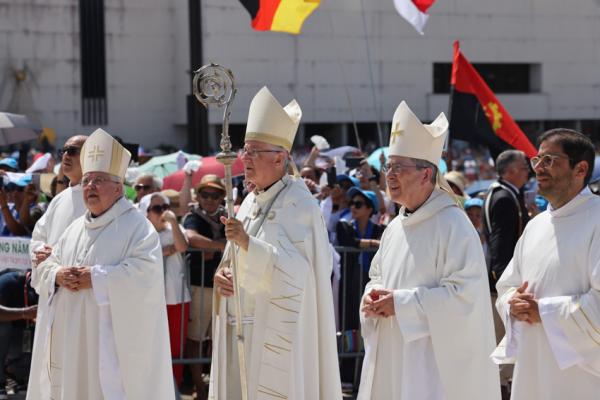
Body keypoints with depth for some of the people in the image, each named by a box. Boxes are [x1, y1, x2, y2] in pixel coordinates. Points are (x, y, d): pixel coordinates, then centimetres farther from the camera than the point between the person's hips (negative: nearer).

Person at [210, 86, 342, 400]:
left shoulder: (299, 205, -10)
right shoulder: (250, 202, 14)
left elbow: (296, 272, -19)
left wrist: (248, 243, -28)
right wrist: (221, 274, -1)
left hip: (277, 335, -7)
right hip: (240, 332, 8)